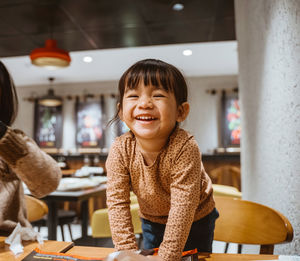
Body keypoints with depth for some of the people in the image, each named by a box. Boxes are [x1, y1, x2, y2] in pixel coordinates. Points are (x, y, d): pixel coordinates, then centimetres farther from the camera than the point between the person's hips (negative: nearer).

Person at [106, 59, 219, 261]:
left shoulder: (184, 148, -36)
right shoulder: (120, 150, -25)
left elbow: (183, 205, -33)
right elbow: (117, 202, -22)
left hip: (195, 220, -2)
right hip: (152, 220, 3)